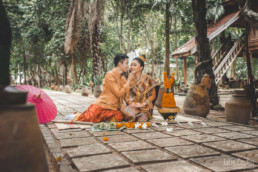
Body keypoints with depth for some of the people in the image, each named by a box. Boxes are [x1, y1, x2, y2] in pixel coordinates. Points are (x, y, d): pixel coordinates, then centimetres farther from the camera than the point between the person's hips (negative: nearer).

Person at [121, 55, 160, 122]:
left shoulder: (147, 79, -2)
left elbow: (153, 96, 0)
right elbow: (127, 96, 9)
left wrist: (142, 104, -12)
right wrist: (131, 103, -13)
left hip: (145, 108, -2)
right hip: (133, 106, 2)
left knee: (141, 120, -32)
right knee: (123, 108, -32)